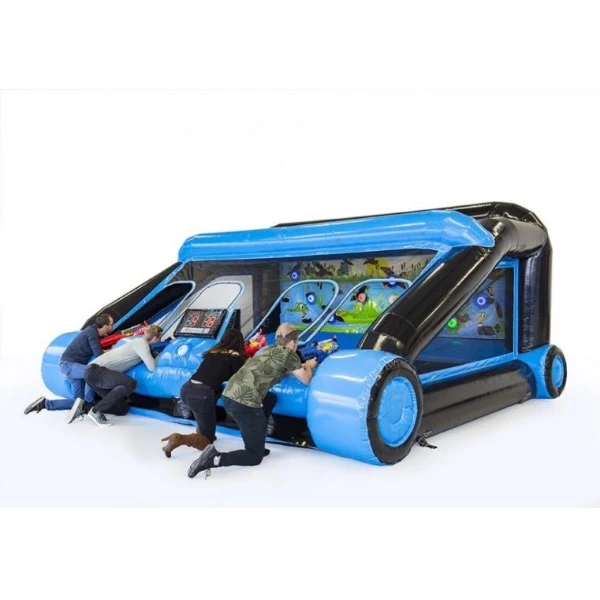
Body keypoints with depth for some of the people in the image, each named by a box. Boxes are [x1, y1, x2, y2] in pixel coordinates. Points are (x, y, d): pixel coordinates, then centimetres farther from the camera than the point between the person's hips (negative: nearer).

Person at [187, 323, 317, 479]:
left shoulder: (268, 350, 24)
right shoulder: (289, 354, 3)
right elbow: (306, 380, 15)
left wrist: (303, 366, 43)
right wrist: (308, 367, 34)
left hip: (228, 397, 8)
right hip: (245, 403, -8)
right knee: (255, 456, 5)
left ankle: (256, 446, 25)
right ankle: (215, 458, -18)